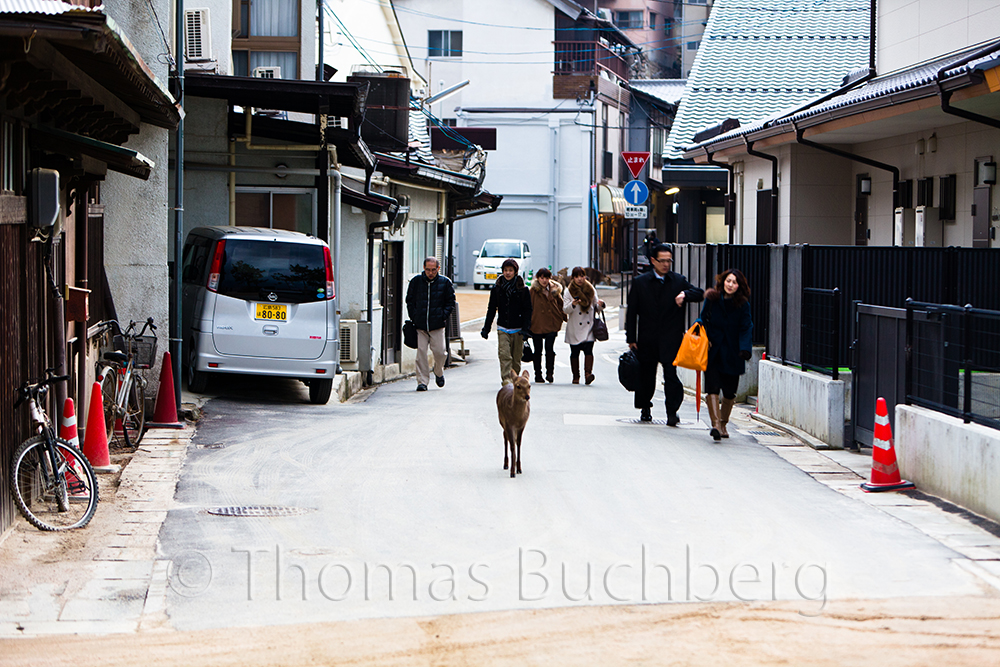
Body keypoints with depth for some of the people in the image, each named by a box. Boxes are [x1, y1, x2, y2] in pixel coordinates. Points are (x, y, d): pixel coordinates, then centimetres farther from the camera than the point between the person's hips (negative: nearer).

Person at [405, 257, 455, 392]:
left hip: (437, 325, 0)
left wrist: (443, 316, -2)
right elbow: (409, 301, 13)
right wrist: (414, 317, 3)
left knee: (440, 351, -4)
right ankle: (422, 381, 1)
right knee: (421, 352, -5)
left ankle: (439, 373, 27)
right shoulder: (416, 281, 3)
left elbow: (450, 302, 10)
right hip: (420, 325, 0)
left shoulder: (445, 282, 2)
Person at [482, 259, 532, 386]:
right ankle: (506, 380, -21)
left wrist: (525, 328, -9)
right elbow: (491, 309, 10)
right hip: (503, 328, 0)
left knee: (516, 357, 5)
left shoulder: (522, 289, 1)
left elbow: (527, 310, 1)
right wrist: (486, 328, 6)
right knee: (504, 355, -15)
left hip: (518, 329, 0)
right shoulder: (497, 288, 5)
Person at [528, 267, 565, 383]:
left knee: (550, 349, -8)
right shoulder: (533, 291, -1)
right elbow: (529, 308, -2)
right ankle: (538, 375, 16)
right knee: (538, 351, 7)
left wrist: (565, 318, 12)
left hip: (552, 324, 1)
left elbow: (560, 305, 16)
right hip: (537, 325, -1)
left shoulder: (555, 290, 7)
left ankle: (550, 373, 1)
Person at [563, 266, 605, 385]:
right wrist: (573, 304, -25)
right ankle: (575, 376, 12)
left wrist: (600, 305, -7)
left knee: (588, 350, -15)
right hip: (574, 329, -1)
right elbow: (565, 309, -5)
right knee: (575, 352, 3)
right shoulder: (568, 291, 2)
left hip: (588, 327, 1)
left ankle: (588, 373, -24)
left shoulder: (591, 290, 10)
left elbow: (596, 307, 15)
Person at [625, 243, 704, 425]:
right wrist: (631, 338, -1)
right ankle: (645, 408, 28)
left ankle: (672, 412, -13)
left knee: (671, 374, -13)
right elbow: (631, 312, 4)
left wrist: (685, 295, -17)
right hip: (647, 339, 1)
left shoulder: (678, 281, 6)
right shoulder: (640, 282, 4)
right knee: (646, 375, 10)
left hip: (671, 339, -1)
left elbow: (700, 294, 5)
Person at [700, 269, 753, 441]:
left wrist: (745, 349, -20)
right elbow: (704, 320, 11)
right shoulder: (712, 299, 0)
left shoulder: (742, 304, -3)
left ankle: (723, 423, 27)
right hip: (713, 351, 0)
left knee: (729, 392, 7)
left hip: (732, 354, 0)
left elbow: (745, 329, -5)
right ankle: (716, 424, -19)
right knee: (712, 387, -15)